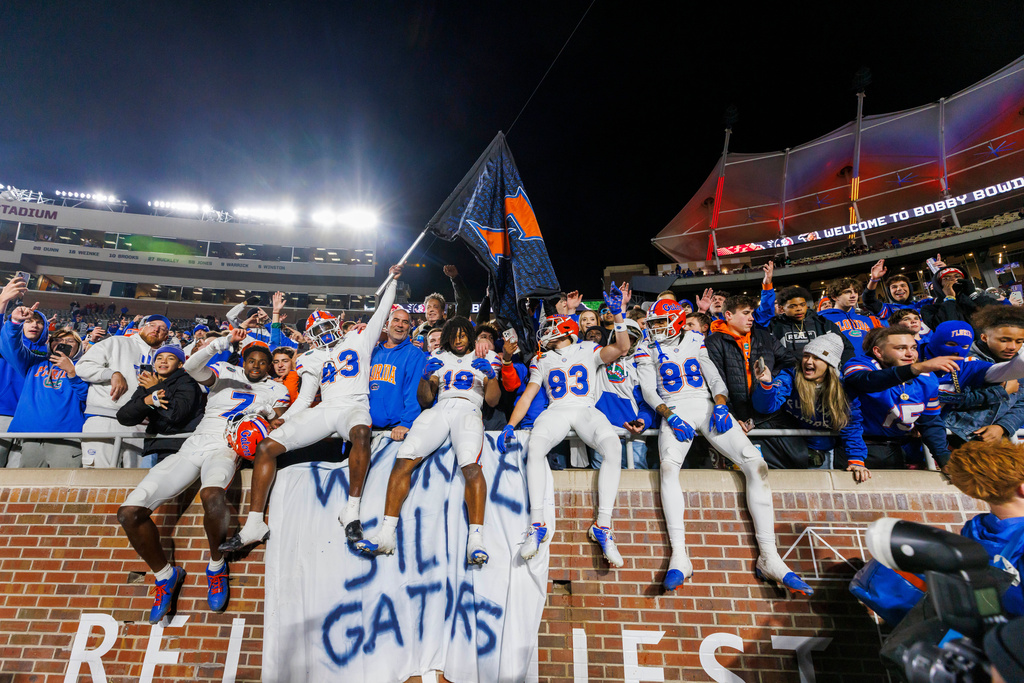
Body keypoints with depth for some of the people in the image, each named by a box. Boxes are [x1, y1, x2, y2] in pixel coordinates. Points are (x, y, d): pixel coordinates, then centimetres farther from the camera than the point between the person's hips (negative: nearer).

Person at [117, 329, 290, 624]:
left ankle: (216, 564, -12)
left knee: (212, 495, -40)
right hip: (192, 447, 3)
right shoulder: (225, 374, 17)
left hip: (224, 448, -3)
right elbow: (191, 367, -2)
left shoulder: (274, 390, 16)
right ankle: (164, 574, 8)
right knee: (129, 511, -13)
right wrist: (224, 342, -11)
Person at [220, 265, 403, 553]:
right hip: (324, 409, 5)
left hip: (354, 407, -4)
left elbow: (381, 313, 16)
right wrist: (284, 418, 5)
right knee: (266, 447, -9)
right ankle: (254, 525, -5)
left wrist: (392, 281, 17)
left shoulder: (359, 340, 17)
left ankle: (352, 511, -35)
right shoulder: (313, 359, 24)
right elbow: (304, 398, 21)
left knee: (361, 433, -43)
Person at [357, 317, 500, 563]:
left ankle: (476, 540, -34)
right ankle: (386, 535, -20)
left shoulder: (485, 357, 21)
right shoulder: (438, 358, 26)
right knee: (404, 459, -21)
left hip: (468, 410, -2)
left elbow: (492, 400, 13)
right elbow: (425, 400, 19)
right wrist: (426, 377, 0)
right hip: (438, 410, 3)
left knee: (471, 465, -31)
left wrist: (490, 376, -5)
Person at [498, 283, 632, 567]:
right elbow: (527, 396, 17)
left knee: (613, 447, -33)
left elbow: (622, 348, 0)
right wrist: (510, 426, 3)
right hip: (556, 412, 1)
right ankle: (537, 525, -29)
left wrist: (617, 314, -10)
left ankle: (602, 525, -28)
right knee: (535, 447, -33)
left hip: (587, 410, -1)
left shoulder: (588, 350, 17)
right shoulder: (542, 361, 23)